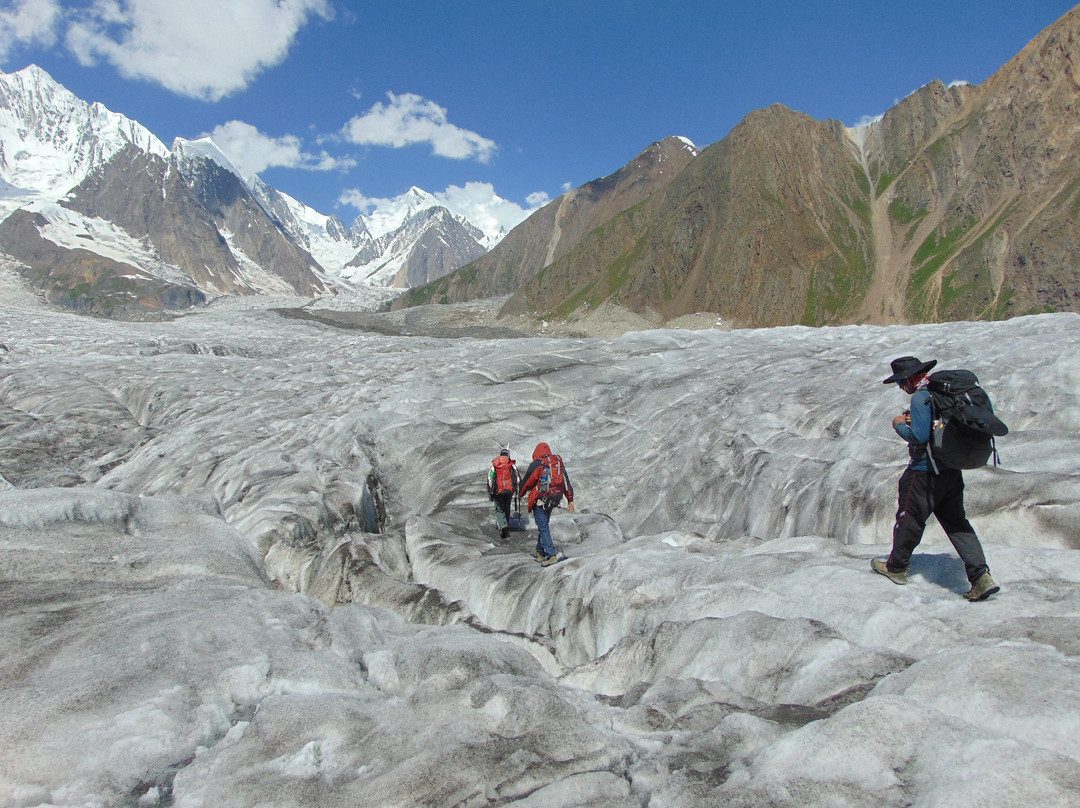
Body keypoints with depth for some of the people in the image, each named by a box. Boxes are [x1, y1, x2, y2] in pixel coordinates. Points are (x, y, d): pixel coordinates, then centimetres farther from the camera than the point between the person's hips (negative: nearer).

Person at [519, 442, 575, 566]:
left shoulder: (536, 465, -11)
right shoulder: (559, 463, 8)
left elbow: (526, 483, -3)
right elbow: (567, 482, 9)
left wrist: (521, 493, 17)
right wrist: (570, 500, 12)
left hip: (539, 500, -7)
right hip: (554, 500, 7)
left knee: (543, 528, -4)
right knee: (544, 525, 20)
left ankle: (552, 555, -12)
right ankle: (540, 552, 29)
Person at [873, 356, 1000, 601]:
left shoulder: (920, 398, -18)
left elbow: (919, 436, -23)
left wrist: (899, 425, -6)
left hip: (925, 473, -8)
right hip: (952, 470, 8)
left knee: (910, 519, 8)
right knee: (956, 521, 11)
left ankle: (896, 568, 24)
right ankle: (981, 576, 2)